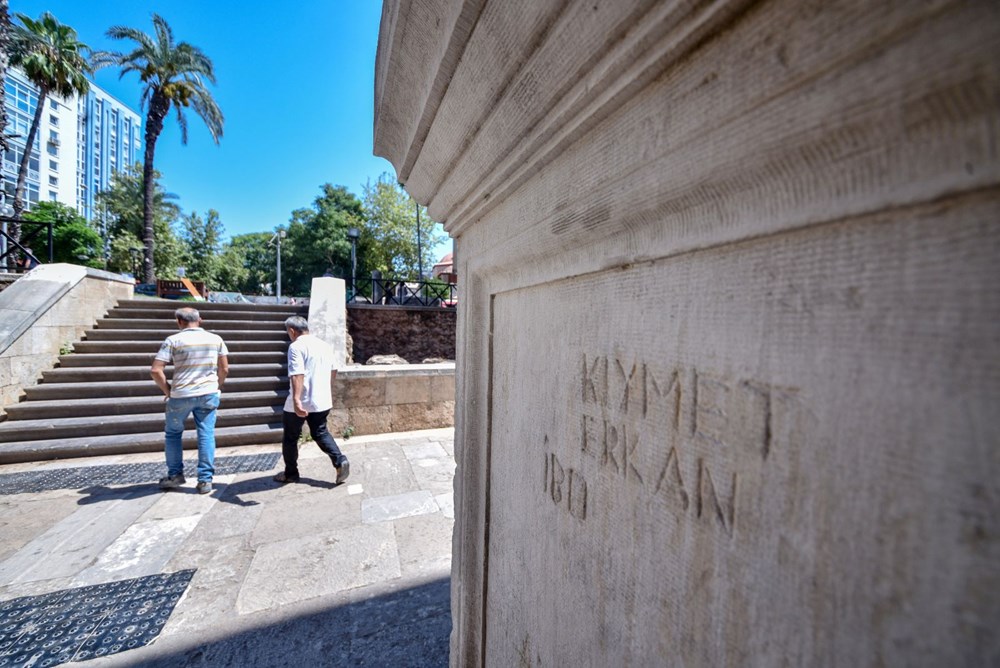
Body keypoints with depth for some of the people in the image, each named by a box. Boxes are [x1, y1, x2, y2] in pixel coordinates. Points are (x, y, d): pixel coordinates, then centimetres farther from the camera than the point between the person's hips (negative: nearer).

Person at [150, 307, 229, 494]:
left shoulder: (173, 340, -6)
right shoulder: (216, 339, 2)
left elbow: (155, 370, -11)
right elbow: (224, 369, 3)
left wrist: (167, 390, 3)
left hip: (180, 395, -1)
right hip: (209, 394, 2)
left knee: (173, 434, 20)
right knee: (206, 435, 5)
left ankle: (175, 475, 29)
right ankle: (205, 480, 8)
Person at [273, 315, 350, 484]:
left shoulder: (296, 346, -14)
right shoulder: (325, 345, 9)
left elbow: (297, 375, -27)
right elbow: (333, 371, 16)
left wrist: (296, 400, -33)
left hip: (300, 402, -6)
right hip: (322, 400, 6)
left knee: (290, 438, 14)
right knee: (321, 433, 17)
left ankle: (290, 473, 27)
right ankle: (340, 461, 0)